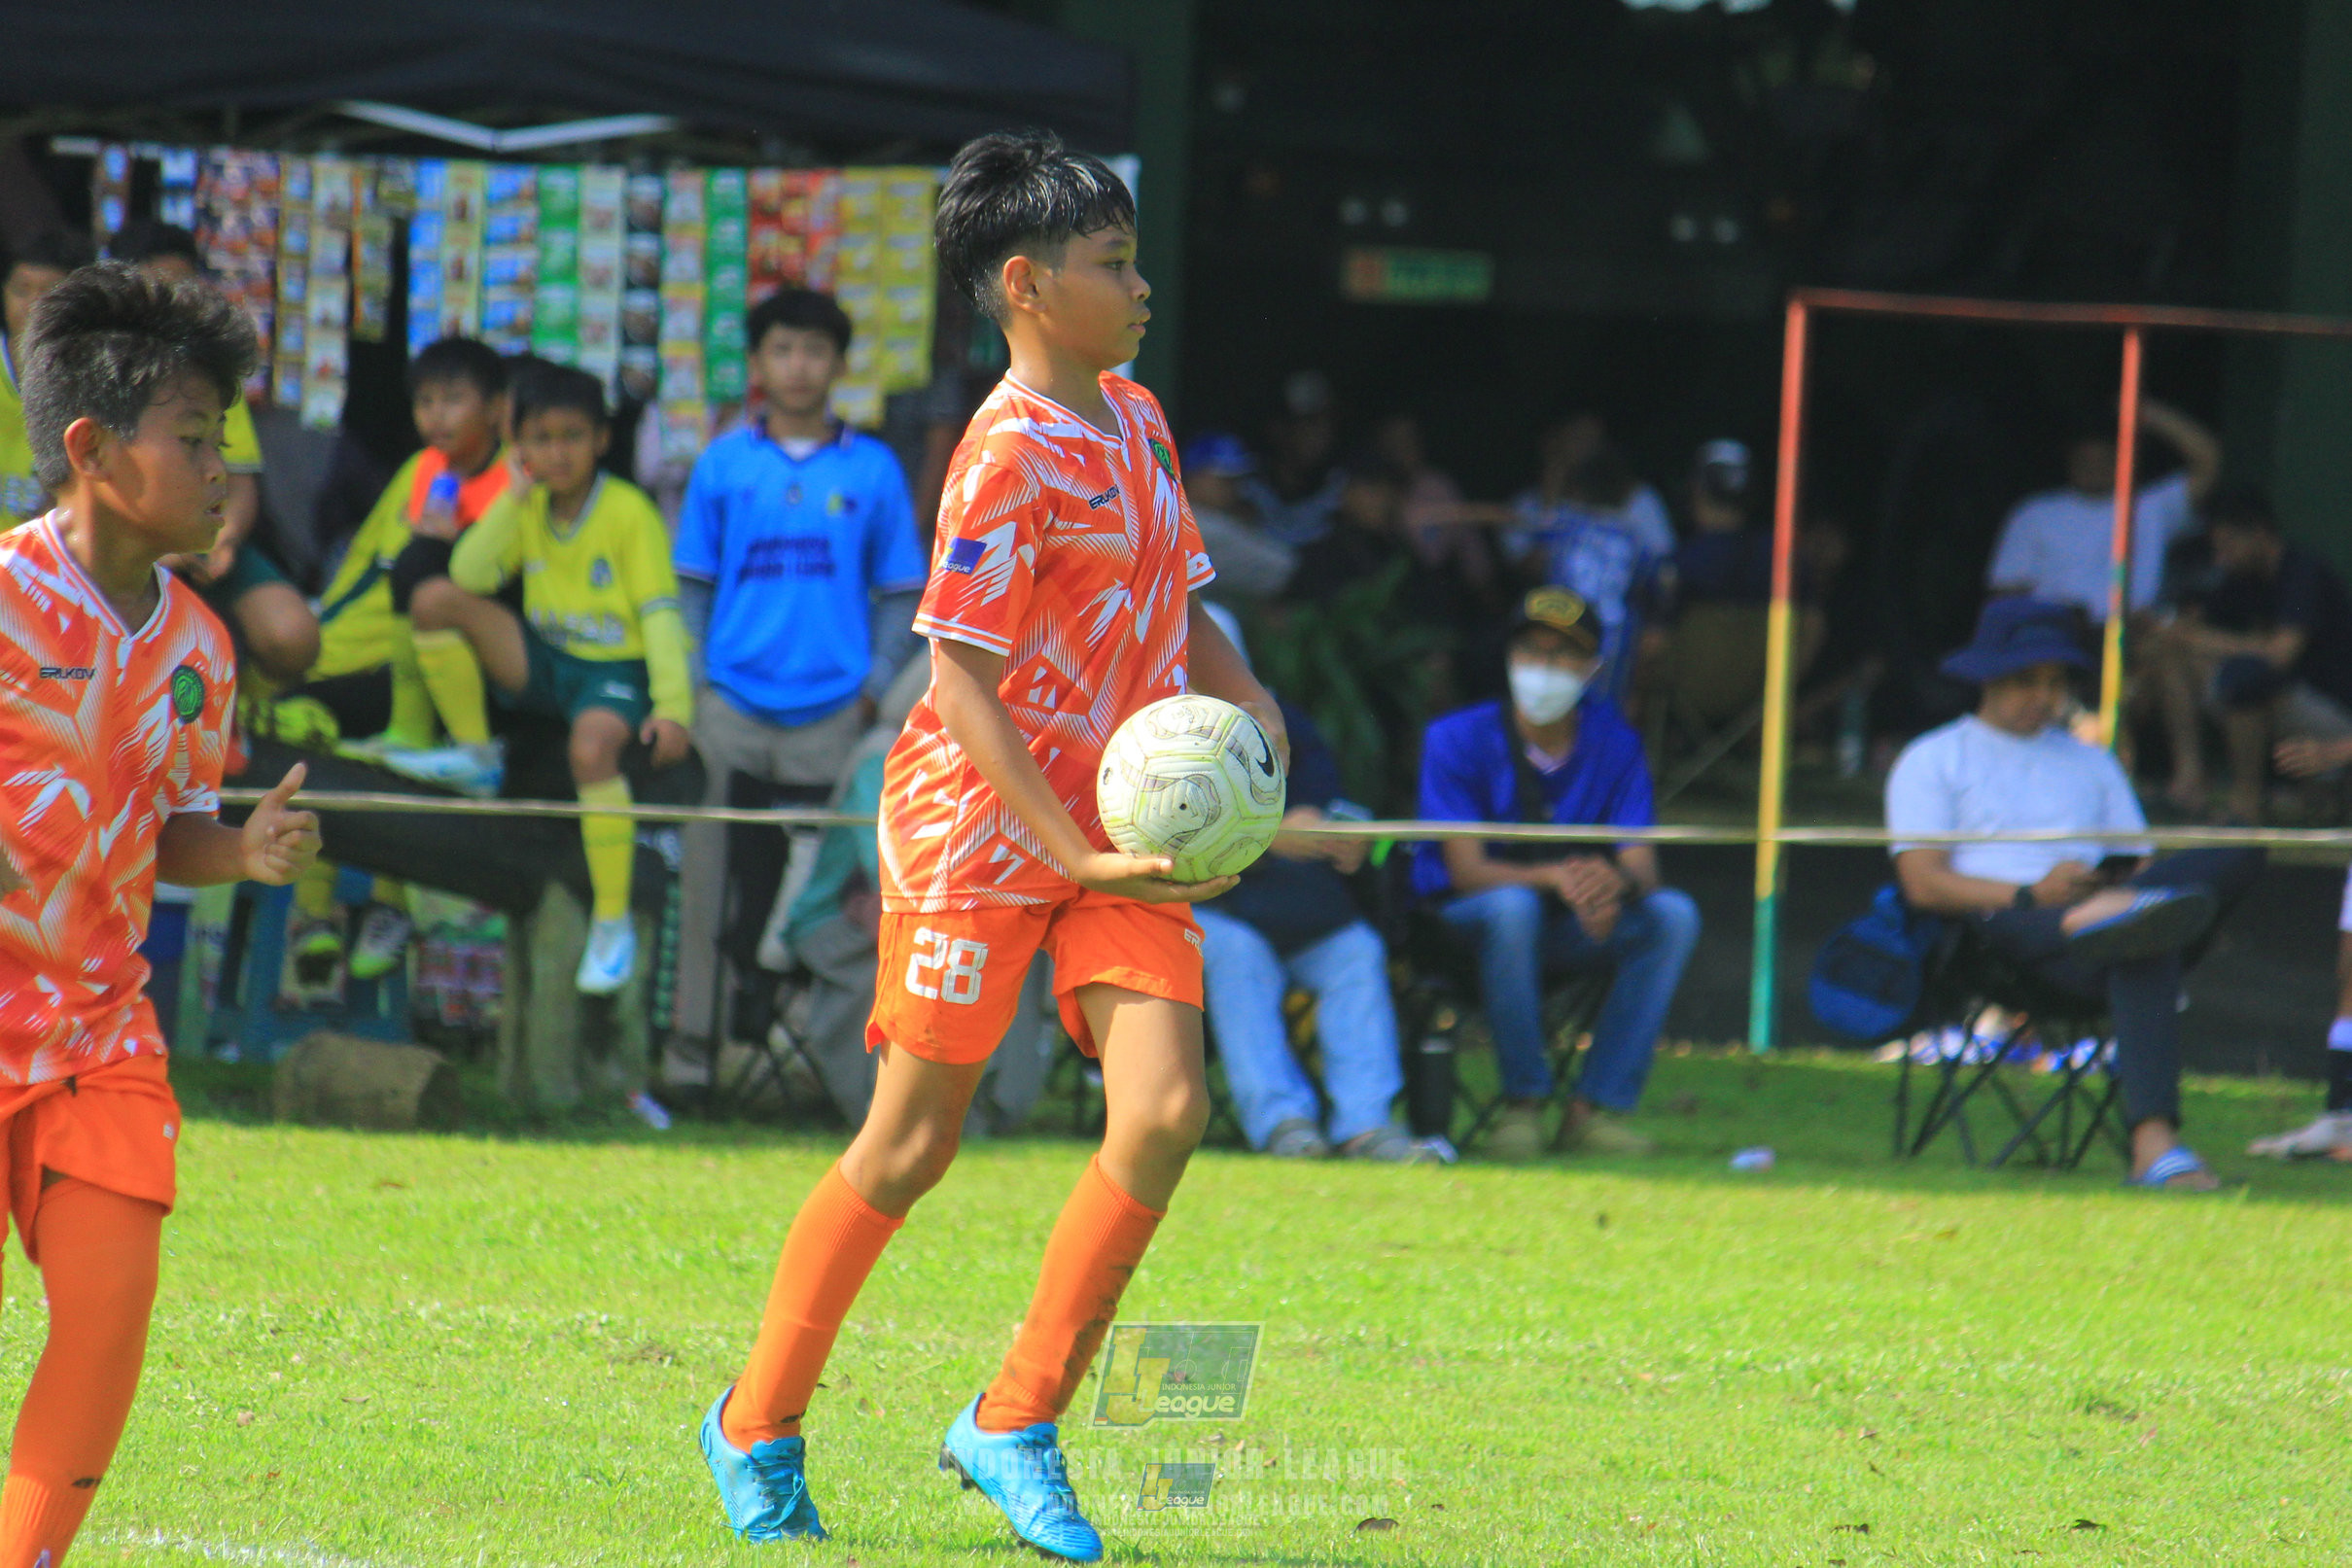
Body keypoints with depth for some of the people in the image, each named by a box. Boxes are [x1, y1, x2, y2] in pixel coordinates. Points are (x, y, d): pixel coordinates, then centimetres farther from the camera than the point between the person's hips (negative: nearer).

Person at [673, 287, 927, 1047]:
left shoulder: (873, 470, 6)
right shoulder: (724, 464, 7)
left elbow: (901, 593, 8)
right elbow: (691, 584, 10)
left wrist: (878, 683, -4)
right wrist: (690, 680, -1)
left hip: (833, 707, 0)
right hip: (734, 702, 0)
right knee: (726, 871, 1)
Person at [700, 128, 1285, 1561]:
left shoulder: (1139, 420, 11)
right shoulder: (1012, 455, -15)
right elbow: (962, 683, -18)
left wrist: (1248, 702, 3)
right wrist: (1073, 852, -25)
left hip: (1122, 828, 7)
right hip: (983, 825, -7)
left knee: (1165, 1112, -11)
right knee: (912, 1146, 0)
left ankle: (1016, 1425, -1)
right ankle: (759, 1426, 17)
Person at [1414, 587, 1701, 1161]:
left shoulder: (1614, 742, -1)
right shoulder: (1458, 740, -10)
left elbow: (1642, 866, -10)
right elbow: (1467, 871, -19)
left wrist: (1615, 882, -37)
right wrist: (1557, 877, -38)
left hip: (1574, 931, 4)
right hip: (1465, 925, -4)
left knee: (1673, 915, -21)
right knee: (1512, 905, -37)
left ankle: (1594, 1109, -22)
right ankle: (1523, 1103, -26)